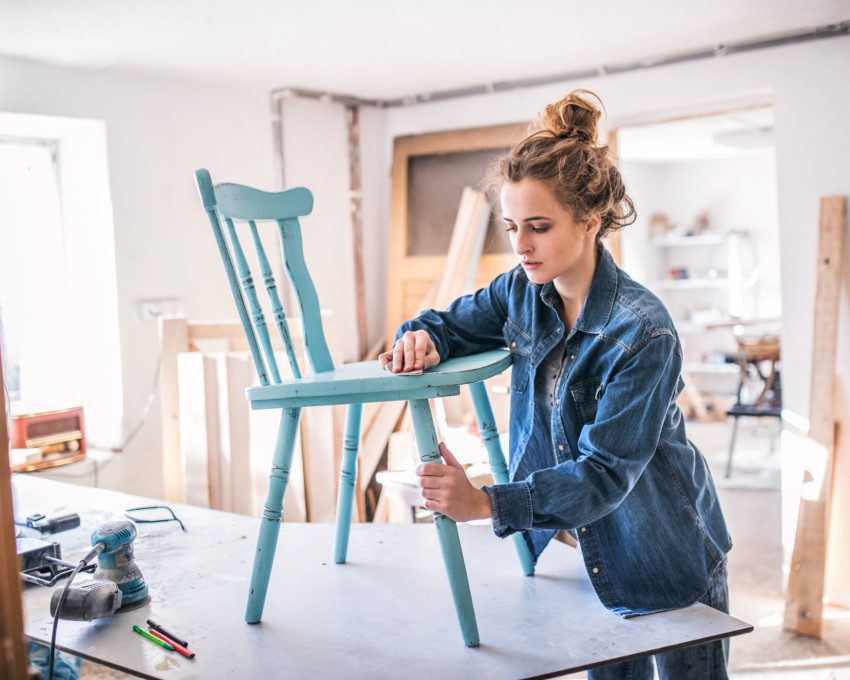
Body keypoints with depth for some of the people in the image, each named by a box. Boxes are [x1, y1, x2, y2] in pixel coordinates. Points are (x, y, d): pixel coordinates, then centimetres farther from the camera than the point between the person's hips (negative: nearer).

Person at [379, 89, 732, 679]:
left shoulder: (642, 331, -30)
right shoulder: (523, 292, -8)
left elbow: (605, 472, -32)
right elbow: (450, 322, 6)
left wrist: (485, 503, -45)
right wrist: (421, 337, -20)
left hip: (670, 559, -5)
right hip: (590, 551, 6)